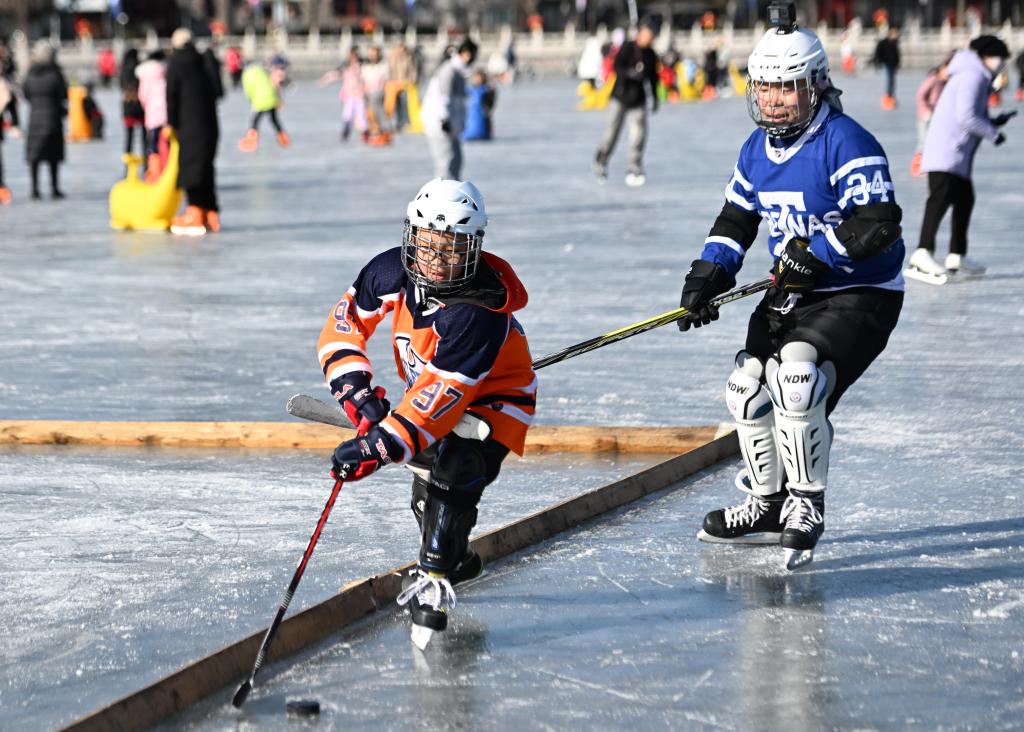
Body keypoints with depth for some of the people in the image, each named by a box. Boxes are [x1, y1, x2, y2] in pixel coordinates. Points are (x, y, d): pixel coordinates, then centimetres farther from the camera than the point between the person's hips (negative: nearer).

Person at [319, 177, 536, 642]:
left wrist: (381, 446, -45)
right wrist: (355, 390, -20)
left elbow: (443, 393, -41)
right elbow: (345, 322, -7)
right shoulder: (393, 273, -19)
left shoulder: (480, 313, -37)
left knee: (456, 469, -28)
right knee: (425, 471, 14)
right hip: (430, 388, 7)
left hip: (491, 400, -7)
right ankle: (456, 557, 41)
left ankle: (434, 579, -21)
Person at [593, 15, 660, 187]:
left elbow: (653, 77, 18)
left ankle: (634, 170, -1)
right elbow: (617, 66, -19)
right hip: (620, 97, -4)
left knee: (639, 134, -8)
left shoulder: (651, 55, 7)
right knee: (612, 132, 0)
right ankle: (601, 163, 22)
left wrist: (655, 97, 19)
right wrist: (629, 73, -37)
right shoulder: (627, 47, -8)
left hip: (638, 101, 4)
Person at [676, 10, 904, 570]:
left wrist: (813, 255, -29)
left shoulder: (846, 143, -20)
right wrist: (707, 275, 1)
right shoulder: (757, 150, 7)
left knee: (797, 376, -28)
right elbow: (735, 220, 15)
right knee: (747, 386, 10)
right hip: (793, 294, 9)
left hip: (861, 296, -9)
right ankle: (769, 505, 28)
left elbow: (878, 224, -28)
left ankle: (806, 505, -15)